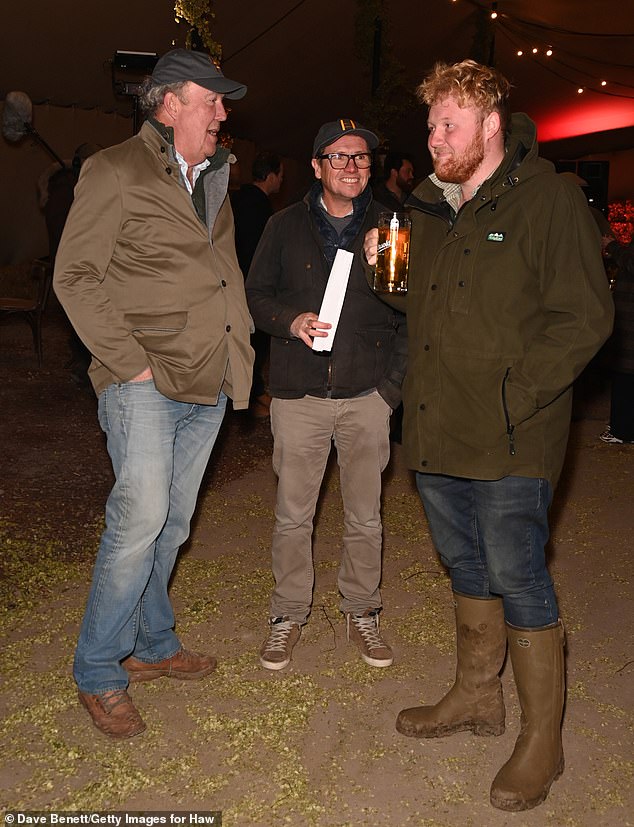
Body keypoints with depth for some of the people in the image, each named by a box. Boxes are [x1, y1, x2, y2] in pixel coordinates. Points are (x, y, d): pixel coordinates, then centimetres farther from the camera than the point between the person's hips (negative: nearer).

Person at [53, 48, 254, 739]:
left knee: (173, 523, 13)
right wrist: (130, 361, -14)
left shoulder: (214, 180, 18)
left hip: (207, 382, 7)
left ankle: (151, 646, 29)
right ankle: (98, 674, 6)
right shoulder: (116, 172, -5)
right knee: (139, 520, -11)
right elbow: (75, 277, -8)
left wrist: (237, 347, 12)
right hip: (145, 385, -7)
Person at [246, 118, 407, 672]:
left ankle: (361, 611, 28)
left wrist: (395, 382, -7)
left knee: (365, 516, 10)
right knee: (293, 515, 6)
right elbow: (256, 294, 6)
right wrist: (291, 320, -13)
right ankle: (289, 614, 24)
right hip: (299, 394, 0)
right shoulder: (286, 226, 5)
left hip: (367, 396, 1)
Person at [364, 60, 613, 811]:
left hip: (508, 438, -7)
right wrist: (383, 265, 5)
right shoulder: (430, 208, 15)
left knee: (516, 577, -2)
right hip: (436, 429, 7)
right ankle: (476, 697, 37)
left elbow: (585, 317, -14)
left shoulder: (547, 198, -8)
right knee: (465, 566, 18)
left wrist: (513, 398, -20)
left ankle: (542, 739, 16)